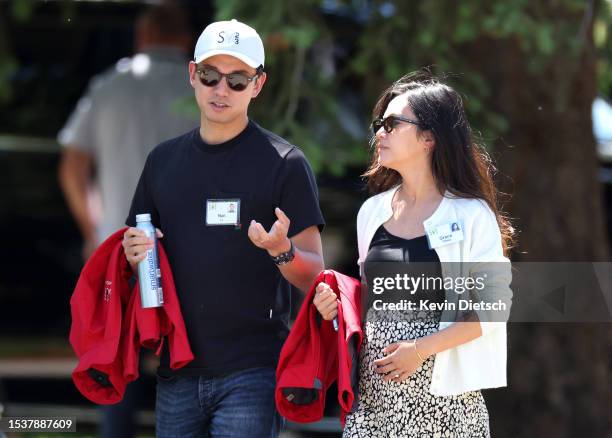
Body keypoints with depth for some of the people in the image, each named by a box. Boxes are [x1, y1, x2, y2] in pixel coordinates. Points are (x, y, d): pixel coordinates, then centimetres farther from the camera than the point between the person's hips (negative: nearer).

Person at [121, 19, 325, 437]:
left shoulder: (284, 163, -1)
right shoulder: (163, 160, 13)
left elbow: (313, 274, -2)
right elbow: (138, 251, 22)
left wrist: (282, 251, -23)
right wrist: (134, 256, -1)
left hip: (252, 372, -5)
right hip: (177, 372, 5)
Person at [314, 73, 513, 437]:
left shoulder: (471, 215, -5)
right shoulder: (373, 212, 13)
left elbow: (494, 306, -8)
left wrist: (423, 348, -15)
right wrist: (339, 307, 3)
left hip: (442, 394, -5)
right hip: (375, 392, 5)